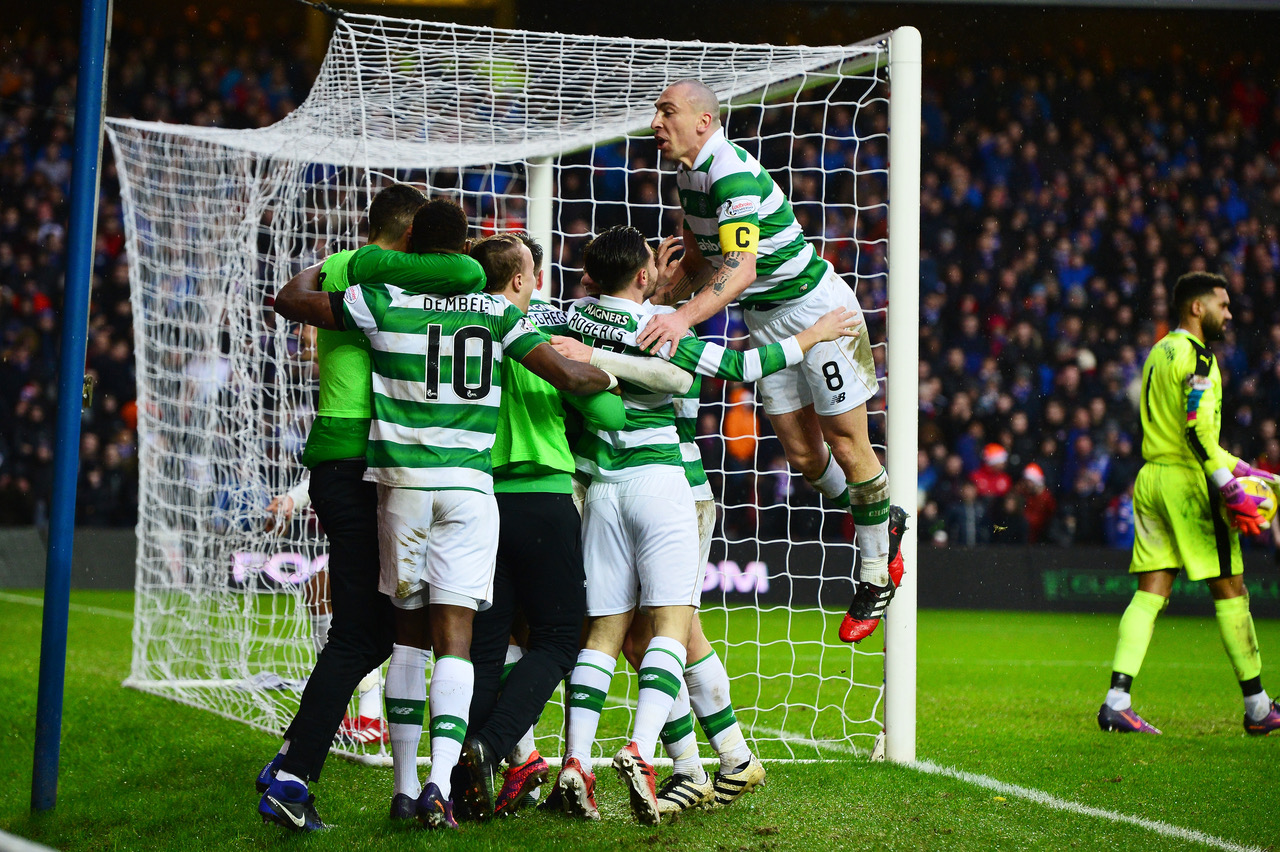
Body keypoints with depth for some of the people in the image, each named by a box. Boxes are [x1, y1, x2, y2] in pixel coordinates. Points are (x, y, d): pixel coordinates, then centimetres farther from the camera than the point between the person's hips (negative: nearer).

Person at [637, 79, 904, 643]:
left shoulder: (732, 172, -25)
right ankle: (876, 519, 31)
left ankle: (876, 577, 9)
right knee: (801, 453, 5)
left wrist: (684, 318, -50)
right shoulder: (689, 175, 5)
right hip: (764, 319, 9)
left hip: (816, 306, -9)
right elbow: (698, 263, 17)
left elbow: (741, 267, -38)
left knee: (844, 442, -3)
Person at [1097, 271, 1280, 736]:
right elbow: (1198, 430, -22)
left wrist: (1240, 468, 25)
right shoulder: (1196, 355, -10)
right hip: (1188, 480, -8)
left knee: (1150, 592, 4)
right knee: (1229, 589, 0)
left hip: (1151, 476, 8)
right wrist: (1230, 491, -22)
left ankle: (1117, 701, -5)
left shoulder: (1158, 352, 19)